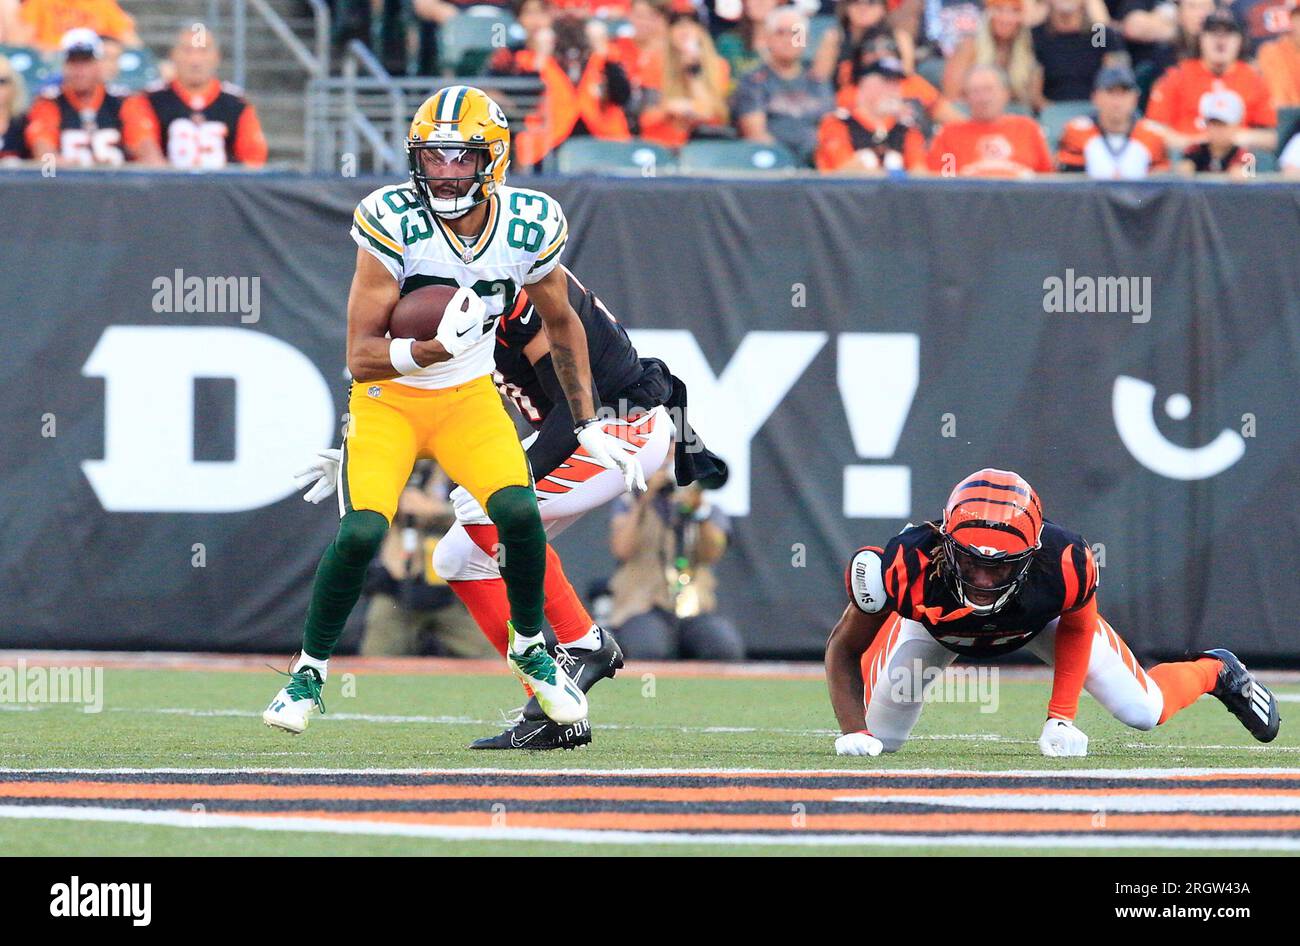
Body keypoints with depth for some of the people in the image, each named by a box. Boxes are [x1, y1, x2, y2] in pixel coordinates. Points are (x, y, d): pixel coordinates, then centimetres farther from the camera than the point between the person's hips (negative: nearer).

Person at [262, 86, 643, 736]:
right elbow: (361, 357, -21)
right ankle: (309, 671, 2)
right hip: (388, 398, -2)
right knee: (361, 531, -21)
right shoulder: (393, 223, -23)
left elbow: (561, 323, 9)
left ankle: (529, 646, 7)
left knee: (518, 511, -21)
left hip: (470, 398, 2)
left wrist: (588, 425, 10)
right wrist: (437, 349, -39)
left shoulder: (529, 226, -12)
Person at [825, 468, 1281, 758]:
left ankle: (1216, 671, 33)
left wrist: (1060, 717, -22)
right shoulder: (907, 566, -46)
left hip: (1041, 614, 0)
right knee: (880, 739, 2)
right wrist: (853, 731, -42)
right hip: (933, 623, 0)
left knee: (1143, 712, -4)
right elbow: (845, 647, -29)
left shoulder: (1062, 564, -42)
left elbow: (1076, 629, -16)